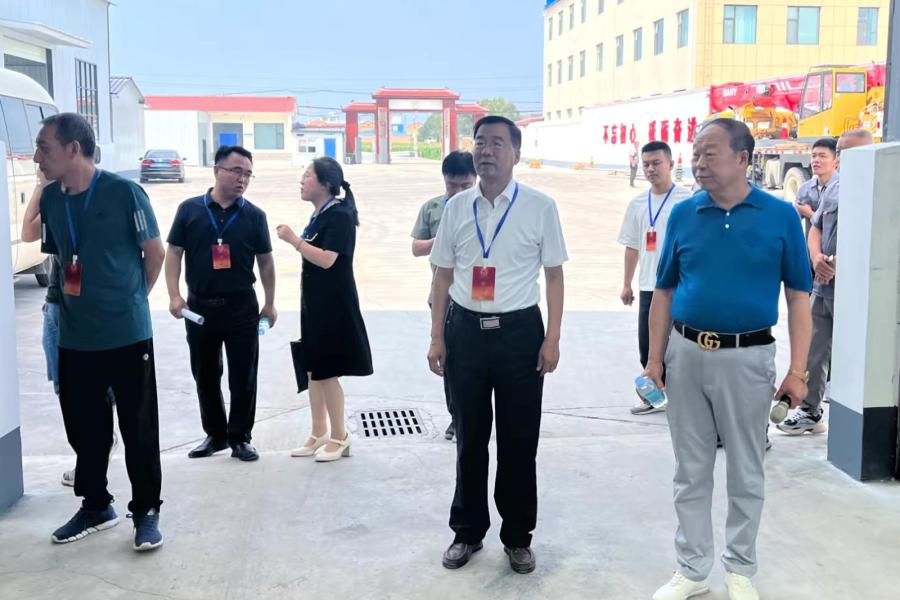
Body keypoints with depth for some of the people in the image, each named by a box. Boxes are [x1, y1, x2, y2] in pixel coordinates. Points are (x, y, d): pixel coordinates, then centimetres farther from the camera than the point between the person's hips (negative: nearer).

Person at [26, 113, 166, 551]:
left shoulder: (123, 192, -12)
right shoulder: (50, 198, 3)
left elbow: (155, 253, -3)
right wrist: (79, 301, 12)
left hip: (127, 334, -5)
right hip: (74, 338, 5)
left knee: (138, 429, 5)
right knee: (84, 428, 14)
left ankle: (147, 511, 19)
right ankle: (95, 506, 31)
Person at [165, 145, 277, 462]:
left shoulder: (254, 216, 1)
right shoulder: (190, 209, 0)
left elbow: (265, 261, 7)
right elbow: (174, 253, 3)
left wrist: (270, 303, 6)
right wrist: (174, 295, -7)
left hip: (242, 306, 0)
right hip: (200, 306, 1)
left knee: (243, 376, 3)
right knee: (205, 375, 11)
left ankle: (240, 437, 16)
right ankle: (215, 434, 26)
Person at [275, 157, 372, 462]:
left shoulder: (339, 215, -16)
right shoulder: (320, 214, 11)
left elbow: (327, 259, -24)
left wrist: (293, 239, -20)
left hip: (333, 304, -9)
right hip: (315, 301, 9)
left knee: (327, 371, -3)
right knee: (314, 369, 12)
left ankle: (340, 437, 9)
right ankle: (318, 433, 22)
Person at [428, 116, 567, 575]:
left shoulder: (540, 207, -4)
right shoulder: (456, 207, 4)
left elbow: (554, 275, -1)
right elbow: (443, 275, 8)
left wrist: (552, 340, -7)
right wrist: (437, 338, 4)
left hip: (519, 331, -2)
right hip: (466, 330, 2)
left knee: (519, 439, 8)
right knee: (469, 437, 13)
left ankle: (518, 536, 27)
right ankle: (467, 531, 30)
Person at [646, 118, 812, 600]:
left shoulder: (781, 216, -5)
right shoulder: (683, 215, 2)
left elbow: (799, 298, -3)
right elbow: (664, 293, 7)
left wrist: (797, 370, -8)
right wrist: (655, 360, 4)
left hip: (747, 358, -2)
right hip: (686, 355, 2)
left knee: (745, 474, 11)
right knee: (691, 472, 11)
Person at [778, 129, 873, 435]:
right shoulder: (834, 186, 13)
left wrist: (839, 264, -20)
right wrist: (816, 258, -3)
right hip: (823, 284, 7)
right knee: (814, 351, 14)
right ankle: (810, 411, 28)